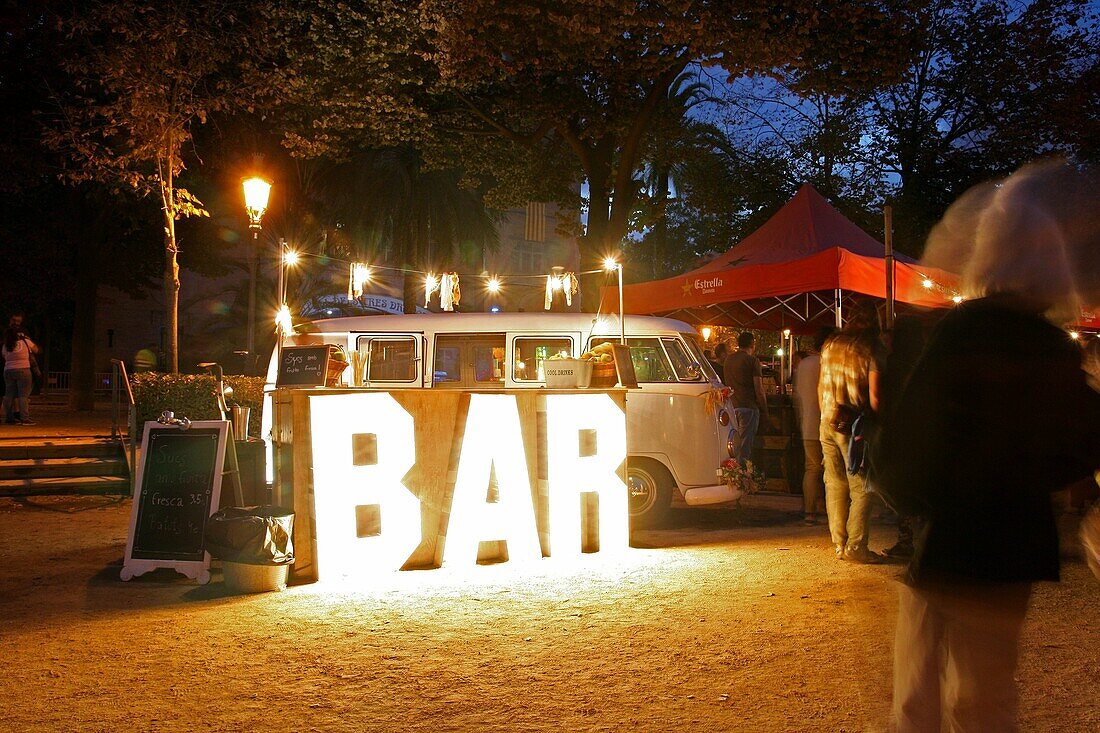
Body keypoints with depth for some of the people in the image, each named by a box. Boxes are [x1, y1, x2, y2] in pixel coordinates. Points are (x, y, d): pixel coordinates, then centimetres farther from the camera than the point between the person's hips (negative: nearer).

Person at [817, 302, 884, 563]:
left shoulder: (830, 344, 10)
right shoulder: (871, 348, -8)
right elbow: (874, 394, -13)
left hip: (828, 423, 6)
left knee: (835, 485, 10)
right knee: (861, 487, -1)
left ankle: (839, 544, 13)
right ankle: (856, 546, -5)